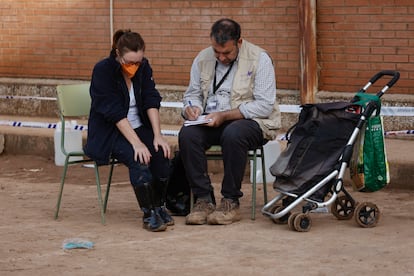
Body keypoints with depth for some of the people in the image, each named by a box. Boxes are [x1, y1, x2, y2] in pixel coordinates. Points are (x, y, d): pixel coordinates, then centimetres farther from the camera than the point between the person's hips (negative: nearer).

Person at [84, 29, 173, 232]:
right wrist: (137, 143, -29)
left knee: (161, 153, -24)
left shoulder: (143, 68, 0)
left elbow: (152, 101, -5)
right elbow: (115, 112, -23)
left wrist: (157, 136, -19)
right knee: (137, 158, -32)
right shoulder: (103, 70, -17)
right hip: (108, 132, -5)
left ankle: (159, 206, -9)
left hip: (138, 127, 5)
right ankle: (148, 214, -25)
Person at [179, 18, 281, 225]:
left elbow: (264, 105, -15)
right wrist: (191, 107, -10)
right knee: (187, 134, -27)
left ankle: (231, 202, -25)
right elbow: (192, 93, 16)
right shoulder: (203, 58, 6)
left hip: (252, 122, -4)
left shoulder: (259, 59, -9)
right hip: (212, 122, 4)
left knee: (233, 134, -38)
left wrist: (224, 116, -20)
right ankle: (203, 199, -20)